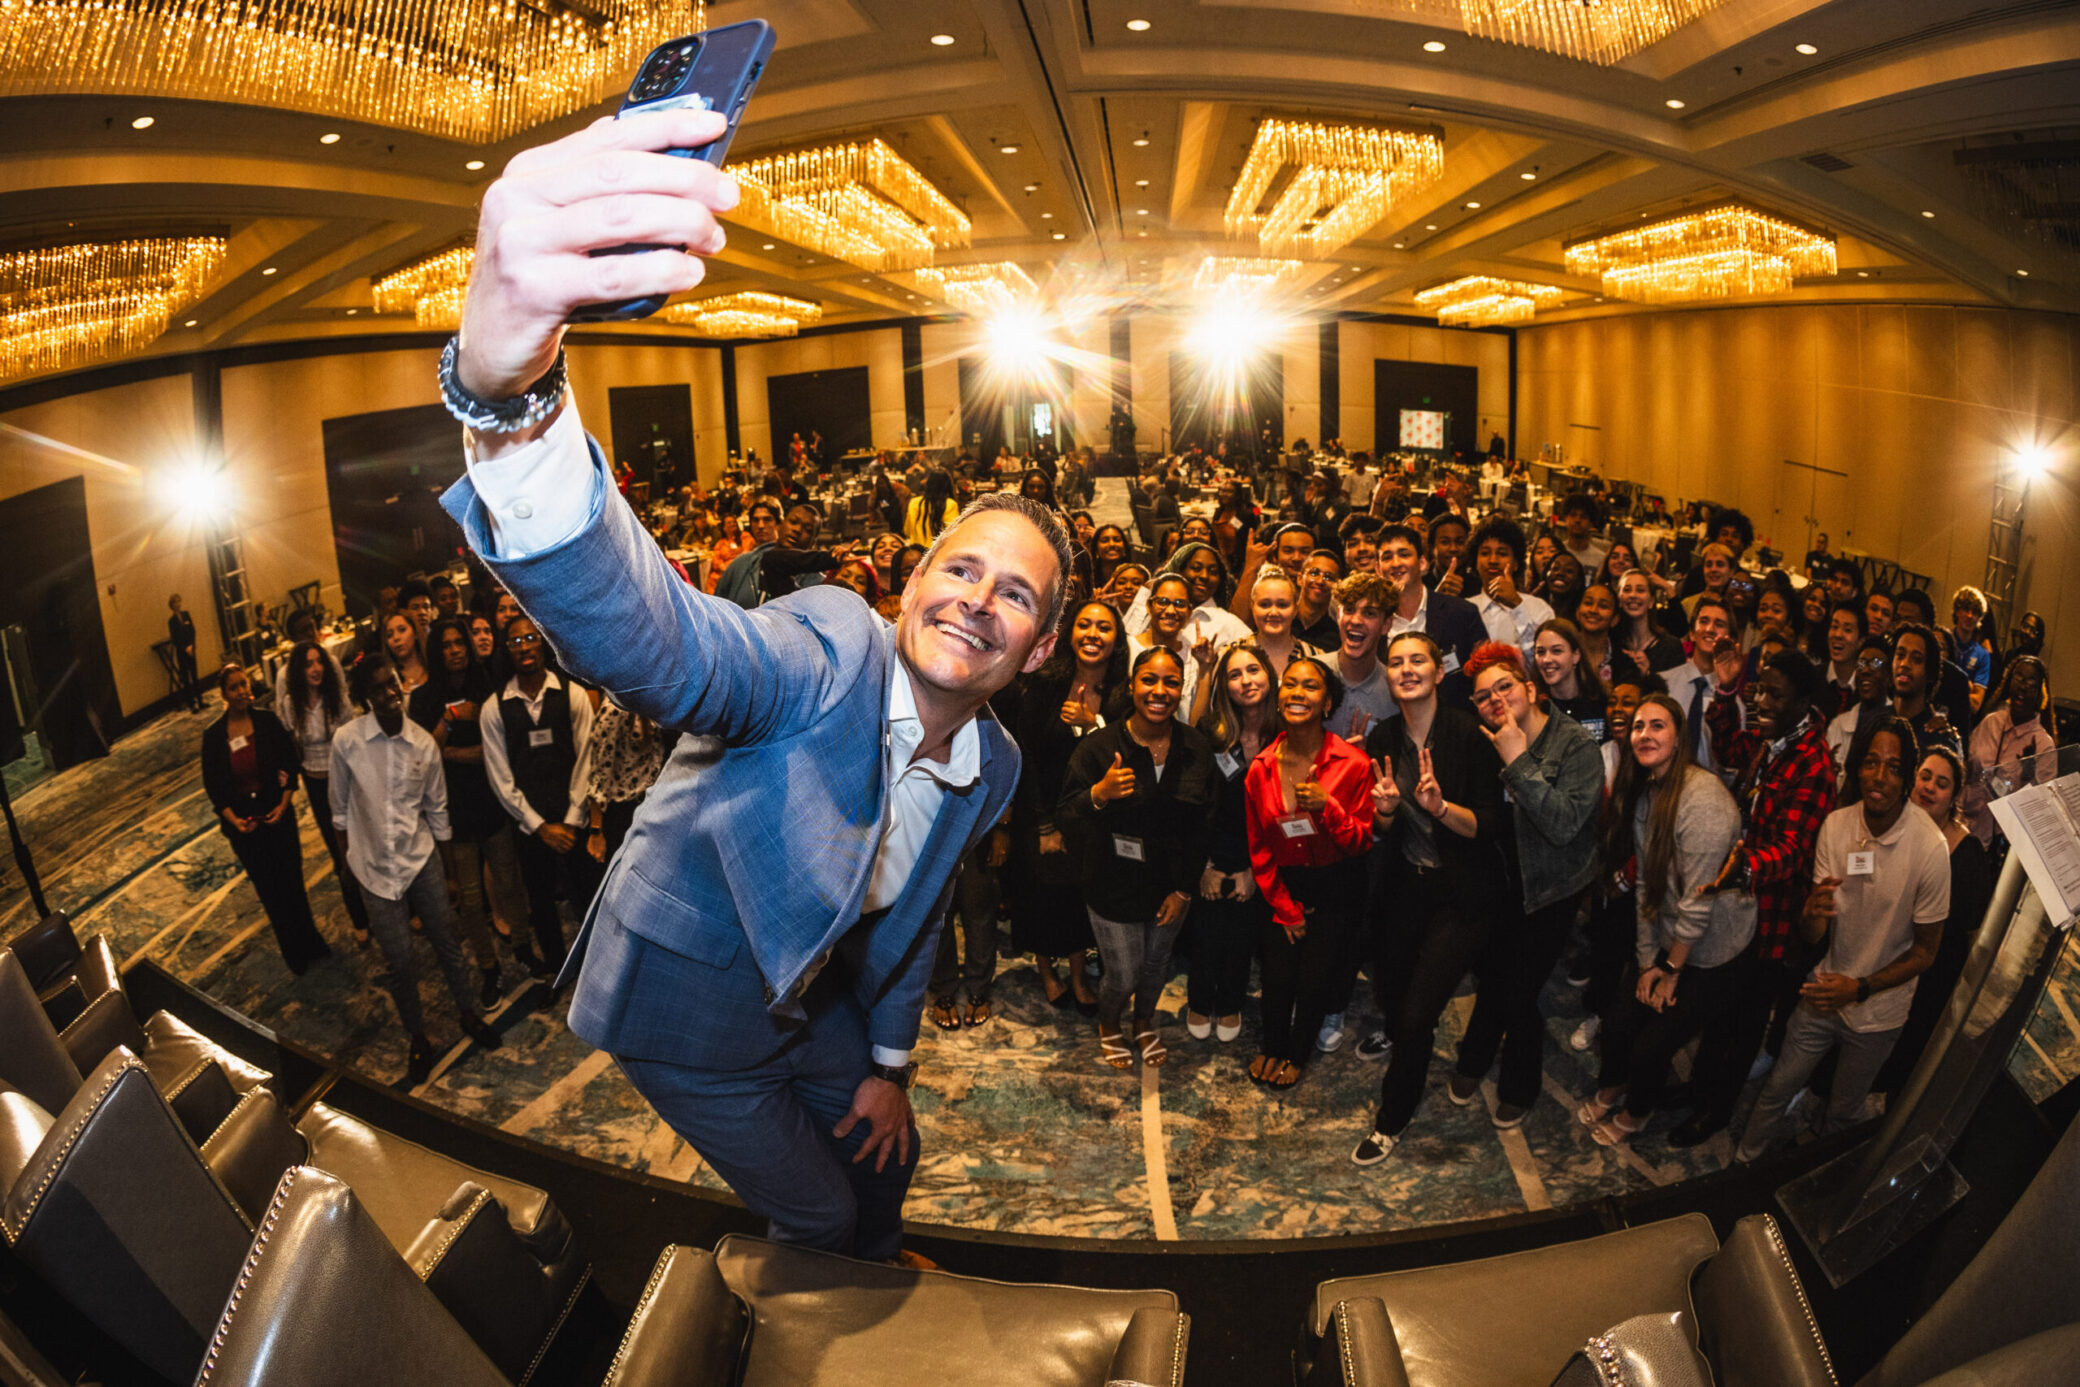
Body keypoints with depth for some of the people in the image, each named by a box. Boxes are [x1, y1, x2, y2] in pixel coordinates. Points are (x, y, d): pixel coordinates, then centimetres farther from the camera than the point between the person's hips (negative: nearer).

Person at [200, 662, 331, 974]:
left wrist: (284, 803, -12)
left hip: (277, 815, 0)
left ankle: (308, 943, 24)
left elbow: (290, 764, -1)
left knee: (291, 880, 5)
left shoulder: (267, 721, -6)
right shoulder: (213, 735, -6)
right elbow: (212, 785, -1)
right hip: (243, 824, 0)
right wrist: (233, 819, -13)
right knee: (269, 889, 9)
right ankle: (295, 950, 25)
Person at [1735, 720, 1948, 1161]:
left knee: (1842, 1115, 18)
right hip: (1824, 992, 2)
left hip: (1877, 1012, -2)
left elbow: (1925, 952, -12)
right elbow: (1814, 938, -9)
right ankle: (1741, 1165, 36)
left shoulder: (1930, 848, -23)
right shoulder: (1836, 825, -12)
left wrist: (1860, 988, -21)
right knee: (1777, 1090, 14)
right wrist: (1813, 913, -32)